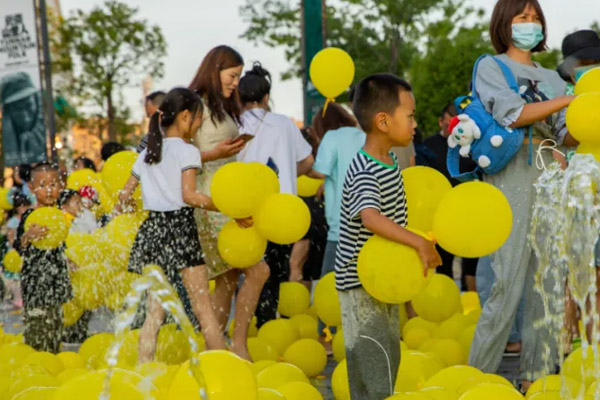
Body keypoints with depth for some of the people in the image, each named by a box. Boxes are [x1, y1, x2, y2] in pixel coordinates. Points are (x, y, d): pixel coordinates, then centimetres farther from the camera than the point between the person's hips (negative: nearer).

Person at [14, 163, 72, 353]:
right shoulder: (29, 216, -10)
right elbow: (19, 248, -17)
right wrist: (28, 236, -35)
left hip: (56, 282, 6)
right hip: (36, 280, -6)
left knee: (55, 326, 12)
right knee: (37, 324, -6)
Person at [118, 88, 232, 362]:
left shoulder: (146, 154, 15)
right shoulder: (187, 151, -5)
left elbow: (125, 195, 15)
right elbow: (188, 195, -16)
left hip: (151, 227, 6)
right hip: (180, 225, -6)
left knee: (154, 310, 9)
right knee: (203, 307, -2)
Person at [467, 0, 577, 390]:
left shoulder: (551, 77, 20)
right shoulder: (490, 67, 5)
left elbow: (566, 136, 10)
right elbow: (513, 115, -12)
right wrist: (569, 99, -15)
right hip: (513, 179, -5)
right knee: (509, 284, -11)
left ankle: (536, 374, 11)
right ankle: (478, 374, -2)